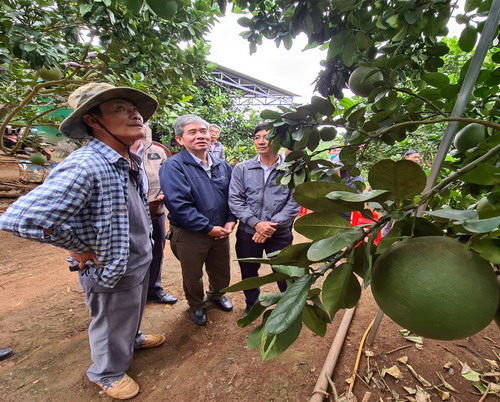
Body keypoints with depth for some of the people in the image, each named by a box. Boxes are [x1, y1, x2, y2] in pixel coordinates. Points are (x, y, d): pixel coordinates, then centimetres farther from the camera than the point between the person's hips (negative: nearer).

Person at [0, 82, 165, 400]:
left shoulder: (132, 163, -2)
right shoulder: (85, 166, -30)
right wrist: (82, 248, -23)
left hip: (140, 261, 8)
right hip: (112, 270, -7)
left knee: (133, 314, 32)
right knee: (111, 327, 20)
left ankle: (133, 339, 61)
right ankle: (108, 373, 48)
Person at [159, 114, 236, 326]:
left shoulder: (222, 165, 5)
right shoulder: (173, 166, -16)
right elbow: (178, 204, -25)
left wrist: (230, 221, -7)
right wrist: (208, 228, -21)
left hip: (221, 232, 5)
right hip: (190, 235, -4)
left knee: (222, 273, 22)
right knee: (192, 275, 18)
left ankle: (217, 294, 54)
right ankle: (196, 305, 47)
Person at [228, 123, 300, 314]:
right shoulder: (242, 169, 0)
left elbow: (294, 202, -8)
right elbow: (235, 200, -5)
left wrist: (272, 225, -17)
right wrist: (256, 223, -17)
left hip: (280, 233, -1)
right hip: (248, 232, 2)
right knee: (248, 273, 18)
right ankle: (251, 306, 46)